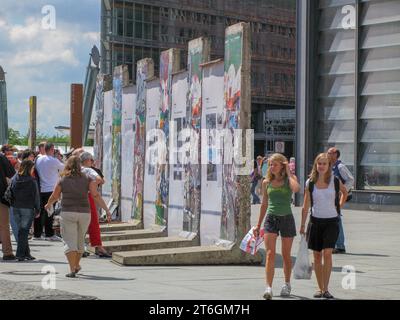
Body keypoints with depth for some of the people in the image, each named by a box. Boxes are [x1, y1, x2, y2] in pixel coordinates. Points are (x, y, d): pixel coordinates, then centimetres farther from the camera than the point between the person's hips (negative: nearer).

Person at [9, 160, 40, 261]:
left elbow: (10, 193, 7)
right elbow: (36, 196, -7)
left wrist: (12, 205, 13)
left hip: (15, 208, 5)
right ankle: (20, 254, -3)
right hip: (27, 208, -5)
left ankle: (26, 253, 16)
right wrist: (37, 209, 1)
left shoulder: (14, 179, 4)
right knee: (24, 231, 0)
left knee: (21, 230, 13)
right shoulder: (32, 181, -10)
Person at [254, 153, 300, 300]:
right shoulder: (266, 182, 7)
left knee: (286, 255, 10)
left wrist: (288, 173, -12)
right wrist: (258, 225, 17)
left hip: (287, 218, -1)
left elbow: (296, 188, -26)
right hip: (271, 218, 1)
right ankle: (268, 288, -18)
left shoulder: (289, 179, -1)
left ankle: (287, 284, 29)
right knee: (270, 253, -12)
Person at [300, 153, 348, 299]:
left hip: (331, 221, -2)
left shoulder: (335, 181, -2)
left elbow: (344, 192, 20)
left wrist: (339, 206, 9)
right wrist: (302, 225, 1)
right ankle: (320, 288, 15)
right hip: (315, 221, 2)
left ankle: (326, 289, -10)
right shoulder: (310, 183, -1)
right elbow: (306, 206, 3)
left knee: (327, 253, -14)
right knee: (317, 255, 5)